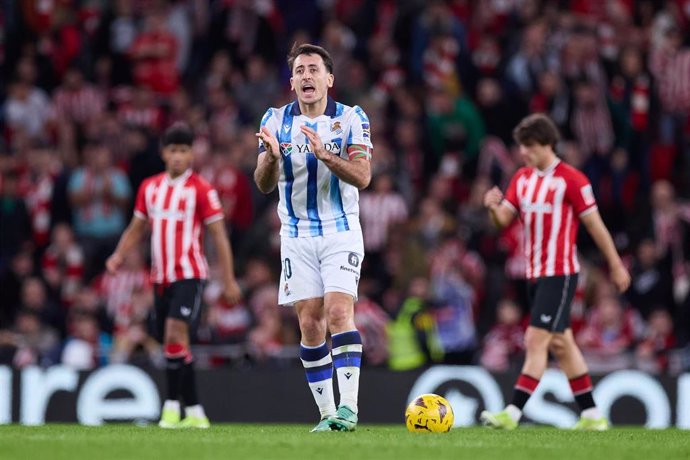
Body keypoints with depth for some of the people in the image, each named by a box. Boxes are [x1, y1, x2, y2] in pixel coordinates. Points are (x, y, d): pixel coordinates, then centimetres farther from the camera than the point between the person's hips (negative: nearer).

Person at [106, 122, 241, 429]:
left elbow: (219, 235, -4)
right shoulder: (149, 187, 10)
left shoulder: (201, 190, -5)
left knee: (176, 333, -20)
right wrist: (119, 255, 0)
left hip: (189, 274, -6)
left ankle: (173, 405, -15)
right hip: (160, 277, 6)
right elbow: (136, 228, 19)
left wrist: (229, 280, -6)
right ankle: (195, 412, 15)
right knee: (173, 344, 7)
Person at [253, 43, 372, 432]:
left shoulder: (352, 118, -4)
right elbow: (264, 184, -4)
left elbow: (362, 177, -15)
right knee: (310, 323, -1)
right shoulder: (276, 120, 1)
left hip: (341, 231, -2)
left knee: (339, 312, -18)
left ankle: (348, 406, -22)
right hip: (297, 235, 3)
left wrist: (325, 154, -31)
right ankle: (327, 412, 5)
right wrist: (272, 156, -27)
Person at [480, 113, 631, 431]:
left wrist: (616, 265, 0)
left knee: (536, 340, -13)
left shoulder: (571, 180, -10)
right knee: (561, 343, 11)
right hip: (534, 273, 8)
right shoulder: (521, 179, 11)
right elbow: (503, 219, 8)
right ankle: (592, 416, 17)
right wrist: (493, 207, -16)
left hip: (559, 274, -8)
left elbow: (594, 224, -5)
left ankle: (513, 413, -17)